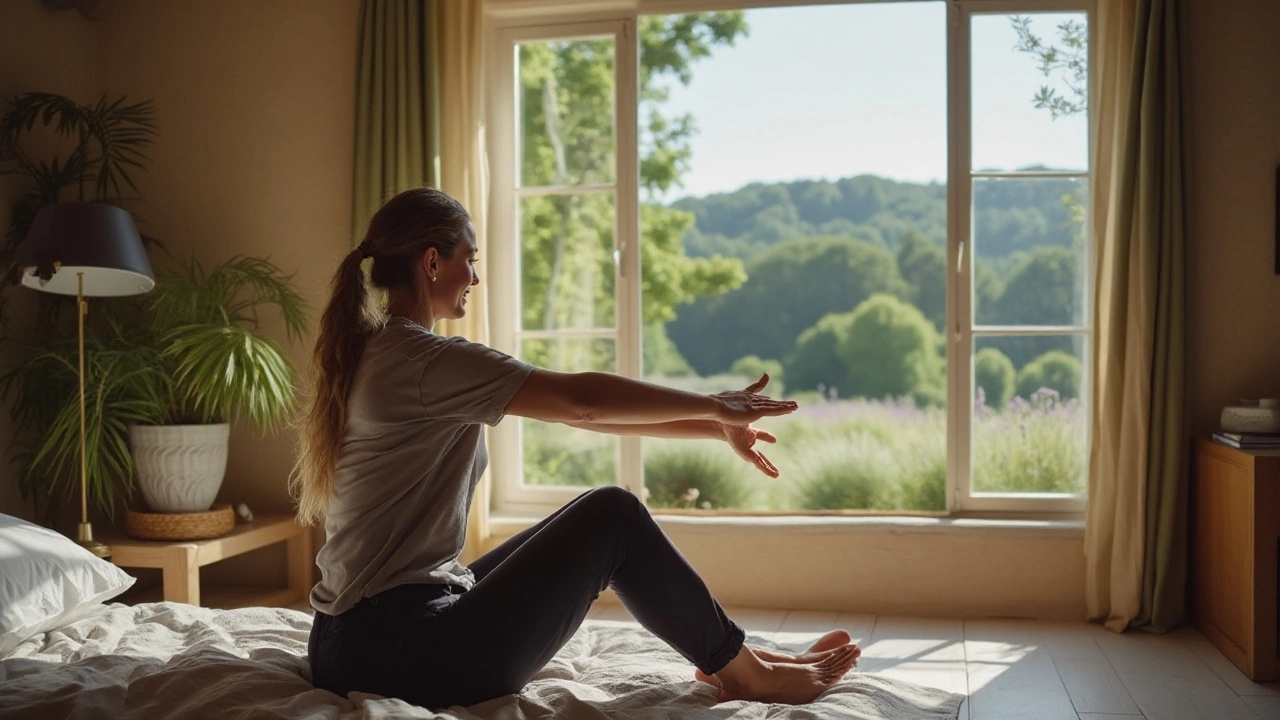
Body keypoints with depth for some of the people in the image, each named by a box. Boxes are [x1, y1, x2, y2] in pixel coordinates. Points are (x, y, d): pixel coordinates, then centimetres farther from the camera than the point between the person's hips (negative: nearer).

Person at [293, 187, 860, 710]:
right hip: (404, 650, -10)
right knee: (612, 515, -4)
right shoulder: (423, 360, -17)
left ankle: (728, 657, 24)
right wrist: (716, 407, -4)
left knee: (580, 529, 17)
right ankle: (747, 674, 11)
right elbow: (580, 399, -20)